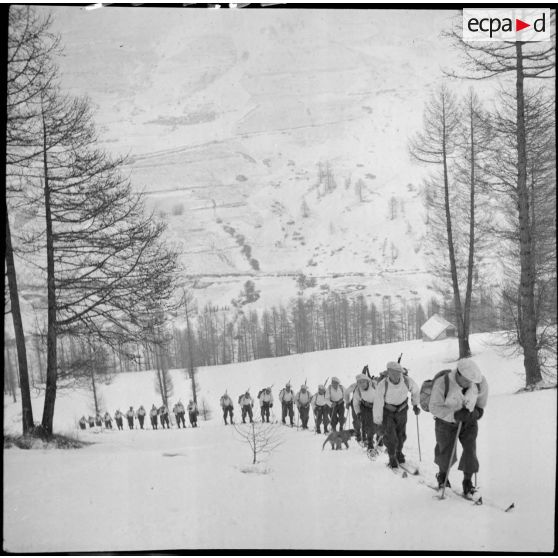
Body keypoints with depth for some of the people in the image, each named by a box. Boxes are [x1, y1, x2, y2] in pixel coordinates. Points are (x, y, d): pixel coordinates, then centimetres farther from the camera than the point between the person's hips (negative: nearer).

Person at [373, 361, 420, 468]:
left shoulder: (407, 381, -24)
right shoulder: (382, 385, -31)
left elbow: (416, 391, 0)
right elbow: (378, 404, -21)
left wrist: (415, 405, 8)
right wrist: (378, 420, -15)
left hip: (402, 410, 2)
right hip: (387, 411, -2)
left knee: (401, 434, 11)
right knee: (390, 435, -7)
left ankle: (399, 453, 38)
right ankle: (392, 457, 16)